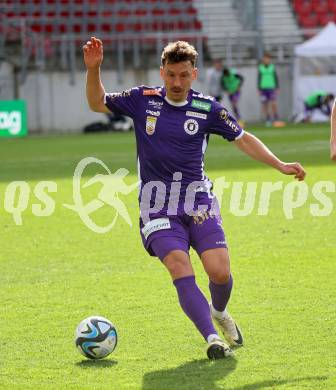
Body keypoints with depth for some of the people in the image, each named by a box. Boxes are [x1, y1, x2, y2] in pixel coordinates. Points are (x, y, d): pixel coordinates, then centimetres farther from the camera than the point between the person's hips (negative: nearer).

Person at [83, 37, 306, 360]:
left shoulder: (207, 108, 2)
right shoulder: (143, 100, 2)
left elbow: (243, 139, 12)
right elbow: (97, 104, 9)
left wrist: (280, 165, 6)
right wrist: (93, 69, -8)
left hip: (198, 202, 1)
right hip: (157, 207, -1)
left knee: (220, 272, -11)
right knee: (181, 271, -21)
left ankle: (219, 312, 23)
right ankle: (212, 339, -23)